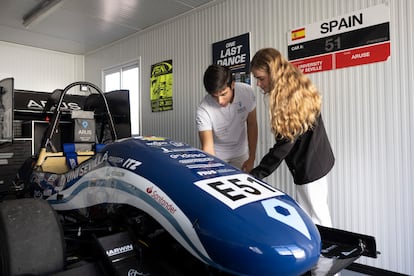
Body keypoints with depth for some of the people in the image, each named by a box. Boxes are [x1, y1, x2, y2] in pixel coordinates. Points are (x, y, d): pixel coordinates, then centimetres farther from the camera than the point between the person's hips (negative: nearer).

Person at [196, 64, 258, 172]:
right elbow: (207, 147, -25)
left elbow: (252, 124, -7)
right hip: (216, 156, -2)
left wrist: (252, 158, -4)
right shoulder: (203, 110, -30)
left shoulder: (246, 92, -21)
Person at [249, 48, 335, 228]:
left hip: (309, 166, -9)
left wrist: (257, 174, -19)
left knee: (314, 217, 5)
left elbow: (284, 145, -22)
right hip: (316, 159, 9)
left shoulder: (290, 100, -23)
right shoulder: (298, 90, 4)